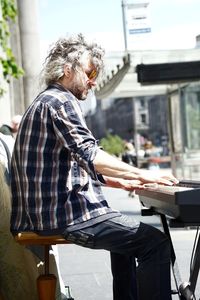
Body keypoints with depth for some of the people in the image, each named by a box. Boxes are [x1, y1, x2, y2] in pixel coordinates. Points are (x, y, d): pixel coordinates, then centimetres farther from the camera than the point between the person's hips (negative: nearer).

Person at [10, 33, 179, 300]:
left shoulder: (44, 102, 23)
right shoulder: (60, 101, -10)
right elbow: (89, 155, -24)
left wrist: (120, 182, 18)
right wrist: (140, 174, -20)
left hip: (46, 210, 11)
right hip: (66, 215, -11)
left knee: (126, 237, 29)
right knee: (156, 243, -13)